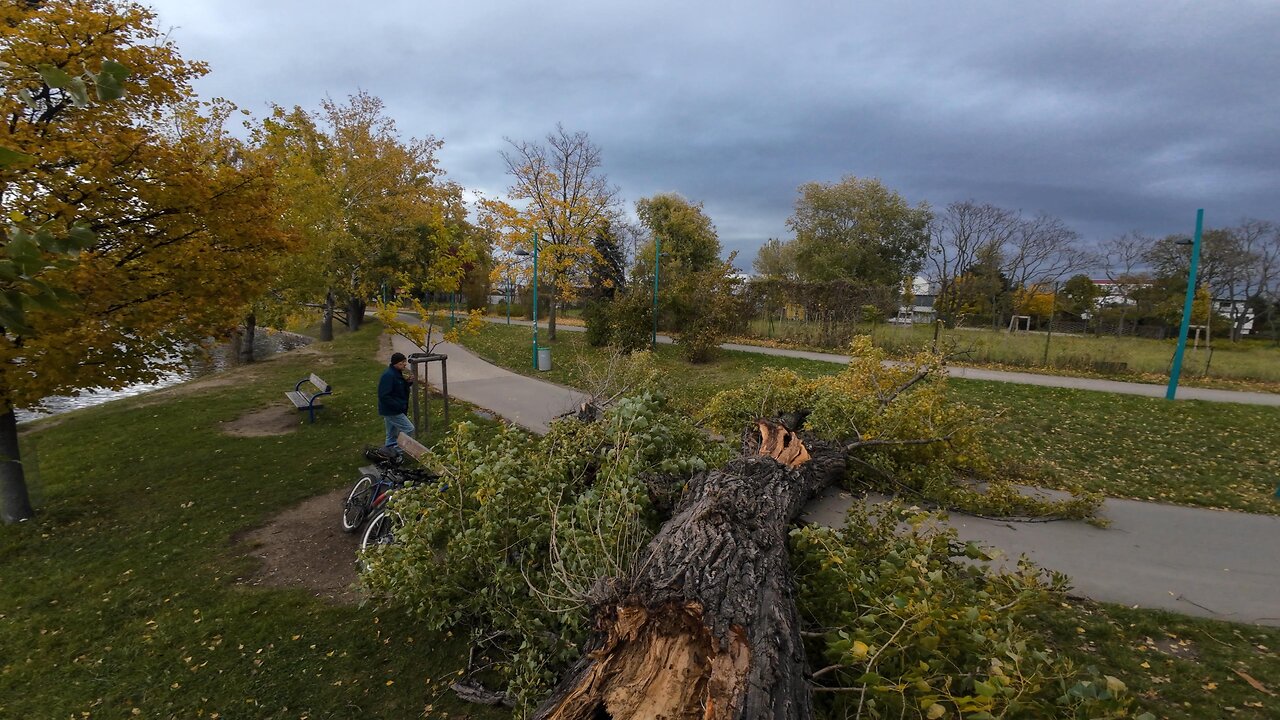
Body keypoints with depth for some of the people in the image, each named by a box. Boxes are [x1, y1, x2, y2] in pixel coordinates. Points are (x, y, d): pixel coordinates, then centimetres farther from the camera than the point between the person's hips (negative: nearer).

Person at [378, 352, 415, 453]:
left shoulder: (398, 373, 8)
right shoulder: (388, 375, -22)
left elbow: (401, 388, 19)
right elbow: (384, 396, -26)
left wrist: (408, 382, -2)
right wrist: (399, 406, -25)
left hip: (394, 410, 10)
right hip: (391, 411, -10)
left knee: (392, 435, 19)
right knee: (409, 429, -9)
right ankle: (398, 450, -1)